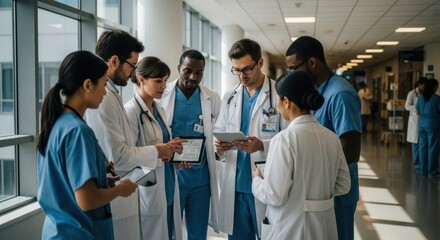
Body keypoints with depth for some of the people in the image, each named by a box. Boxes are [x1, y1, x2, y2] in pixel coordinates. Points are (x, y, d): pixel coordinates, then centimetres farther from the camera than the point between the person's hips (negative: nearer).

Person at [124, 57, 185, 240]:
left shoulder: (159, 110, 13)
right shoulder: (131, 111, -12)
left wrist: (173, 151, 2)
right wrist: (159, 150, -22)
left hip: (168, 187, 8)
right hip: (147, 189, -8)